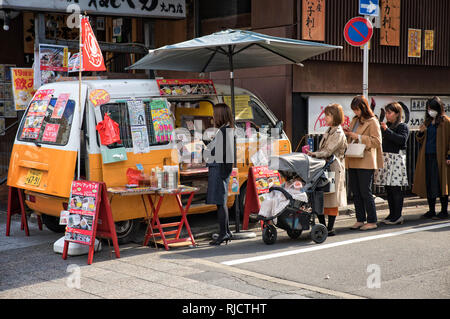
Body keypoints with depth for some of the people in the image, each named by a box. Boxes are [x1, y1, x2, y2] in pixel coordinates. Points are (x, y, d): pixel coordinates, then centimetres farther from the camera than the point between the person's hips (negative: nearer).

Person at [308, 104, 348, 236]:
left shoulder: (338, 133, -11)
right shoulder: (329, 131, 17)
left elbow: (328, 152, -18)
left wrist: (313, 154, -19)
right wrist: (312, 153, 7)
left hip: (333, 168, -9)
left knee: (332, 200, -3)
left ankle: (330, 229, 2)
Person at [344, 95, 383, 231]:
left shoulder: (372, 122, -5)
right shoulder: (354, 120, 18)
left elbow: (376, 141, -12)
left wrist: (358, 137, -17)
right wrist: (348, 134, 6)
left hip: (365, 162, -8)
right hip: (353, 162, 8)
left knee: (365, 192, -5)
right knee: (355, 192, 9)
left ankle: (372, 221, 3)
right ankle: (360, 220, 18)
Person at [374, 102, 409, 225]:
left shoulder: (403, 127, -1)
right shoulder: (386, 126, 18)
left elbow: (402, 139, -19)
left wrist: (387, 131, -20)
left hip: (396, 158, -7)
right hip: (385, 158, 7)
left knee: (395, 188, -7)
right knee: (388, 188, 9)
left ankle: (398, 216, -2)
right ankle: (392, 214, 16)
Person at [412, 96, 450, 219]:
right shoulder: (427, 122, 16)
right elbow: (421, 140, 20)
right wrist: (420, 133, -2)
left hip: (439, 157, -6)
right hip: (427, 156, 6)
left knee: (440, 184, -5)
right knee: (428, 184, 6)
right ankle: (431, 211, 13)